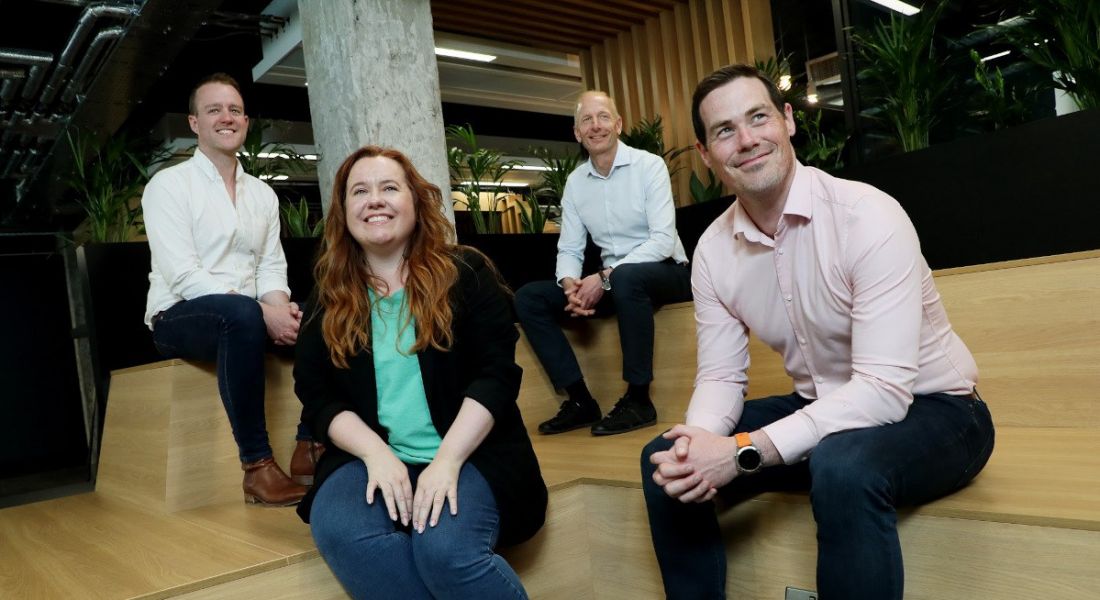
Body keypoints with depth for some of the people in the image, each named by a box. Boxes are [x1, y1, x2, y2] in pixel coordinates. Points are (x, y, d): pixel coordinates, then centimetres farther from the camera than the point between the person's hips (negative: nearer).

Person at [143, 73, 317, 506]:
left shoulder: (263, 194, 14)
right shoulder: (169, 184, -4)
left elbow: (272, 267, 8)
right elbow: (182, 275, -16)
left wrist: (278, 306, -17)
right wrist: (263, 313, -27)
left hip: (244, 316, 6)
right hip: (180, 316, -6)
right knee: (242, 312, -38)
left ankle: (311, 444, -12)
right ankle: (257, 464, -33)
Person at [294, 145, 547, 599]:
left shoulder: (465, 273, 3)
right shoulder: (330, 300, 11)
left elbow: (497, 373, -5)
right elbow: (317, 397, 5)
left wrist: (448, 459, -17)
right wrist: (376, 452, -13)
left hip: (468, 453, -2)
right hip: (372, 456, 3)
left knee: (446, 549, -30)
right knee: (339, 532, -29)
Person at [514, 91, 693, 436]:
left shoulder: (649, 165, -9)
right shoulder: (575, 182, 7)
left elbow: (663, 239, -18)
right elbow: (569, 249, 5)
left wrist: (605, 277, -25)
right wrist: (570, 284, -19)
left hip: (665, 272, -6)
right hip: (612, 281, 6)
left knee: (626, 277, -40)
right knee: (529, 298, -8)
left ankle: (638, 400, -25)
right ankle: (580, 400, -9)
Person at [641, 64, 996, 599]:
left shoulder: (869, 217, -24)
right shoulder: (713, 250, -5)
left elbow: (884, 389, -29)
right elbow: (721, 376, -1)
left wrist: (743, 452, -33)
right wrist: (698, 441, -24)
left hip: (930, 410, -5)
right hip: (821, 412, 6)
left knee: (842, 467, -38)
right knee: (667, 461, -4)